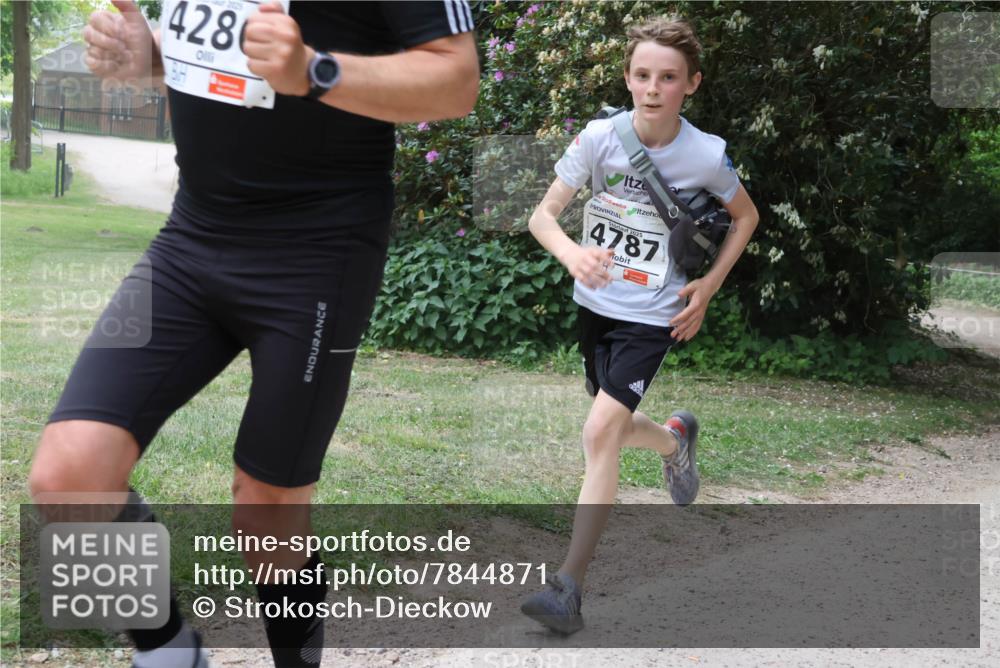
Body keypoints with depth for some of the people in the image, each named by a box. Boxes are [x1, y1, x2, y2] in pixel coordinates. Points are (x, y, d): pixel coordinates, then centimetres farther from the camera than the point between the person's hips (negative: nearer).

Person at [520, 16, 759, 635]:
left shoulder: (707, 154, -13)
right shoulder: (601, 137, -11)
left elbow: (746, 217, 7)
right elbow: (543, 216, -11)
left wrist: (710, 285, -3)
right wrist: (572, 253, -33)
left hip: (653, 316, -4)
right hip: (596, 304, 4)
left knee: (602, 429, -18)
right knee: (616, 429, 15)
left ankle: (570, 587, -17)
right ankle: (675, 441, 53)